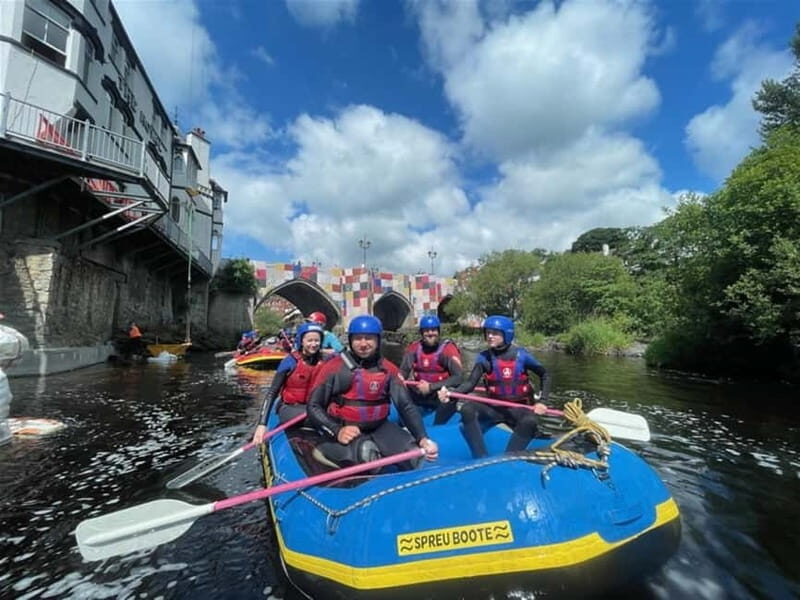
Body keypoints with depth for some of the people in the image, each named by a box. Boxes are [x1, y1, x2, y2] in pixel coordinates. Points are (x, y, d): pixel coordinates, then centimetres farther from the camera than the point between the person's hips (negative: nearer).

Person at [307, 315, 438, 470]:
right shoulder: (335, 367, -10)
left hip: (379, 428, 4)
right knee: (366, 456, -33)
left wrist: (423, 438, -16)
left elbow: (406, 405, -2)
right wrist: (337, 431, -22)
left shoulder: (388, 369, -1)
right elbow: (314, 406, -7)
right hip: (343, 428, -4)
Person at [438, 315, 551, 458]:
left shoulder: (521, 355, -7)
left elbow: (544, 375, 6)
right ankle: (482, 459, -23)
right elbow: (471, 382, -10)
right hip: (494, 407, 2)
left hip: (518, 408, -1)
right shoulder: (484, 357, -3)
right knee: (467, 409, -25)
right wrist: (450, 393, -29)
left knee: (529, 422, -35)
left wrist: (543, 402, -5)